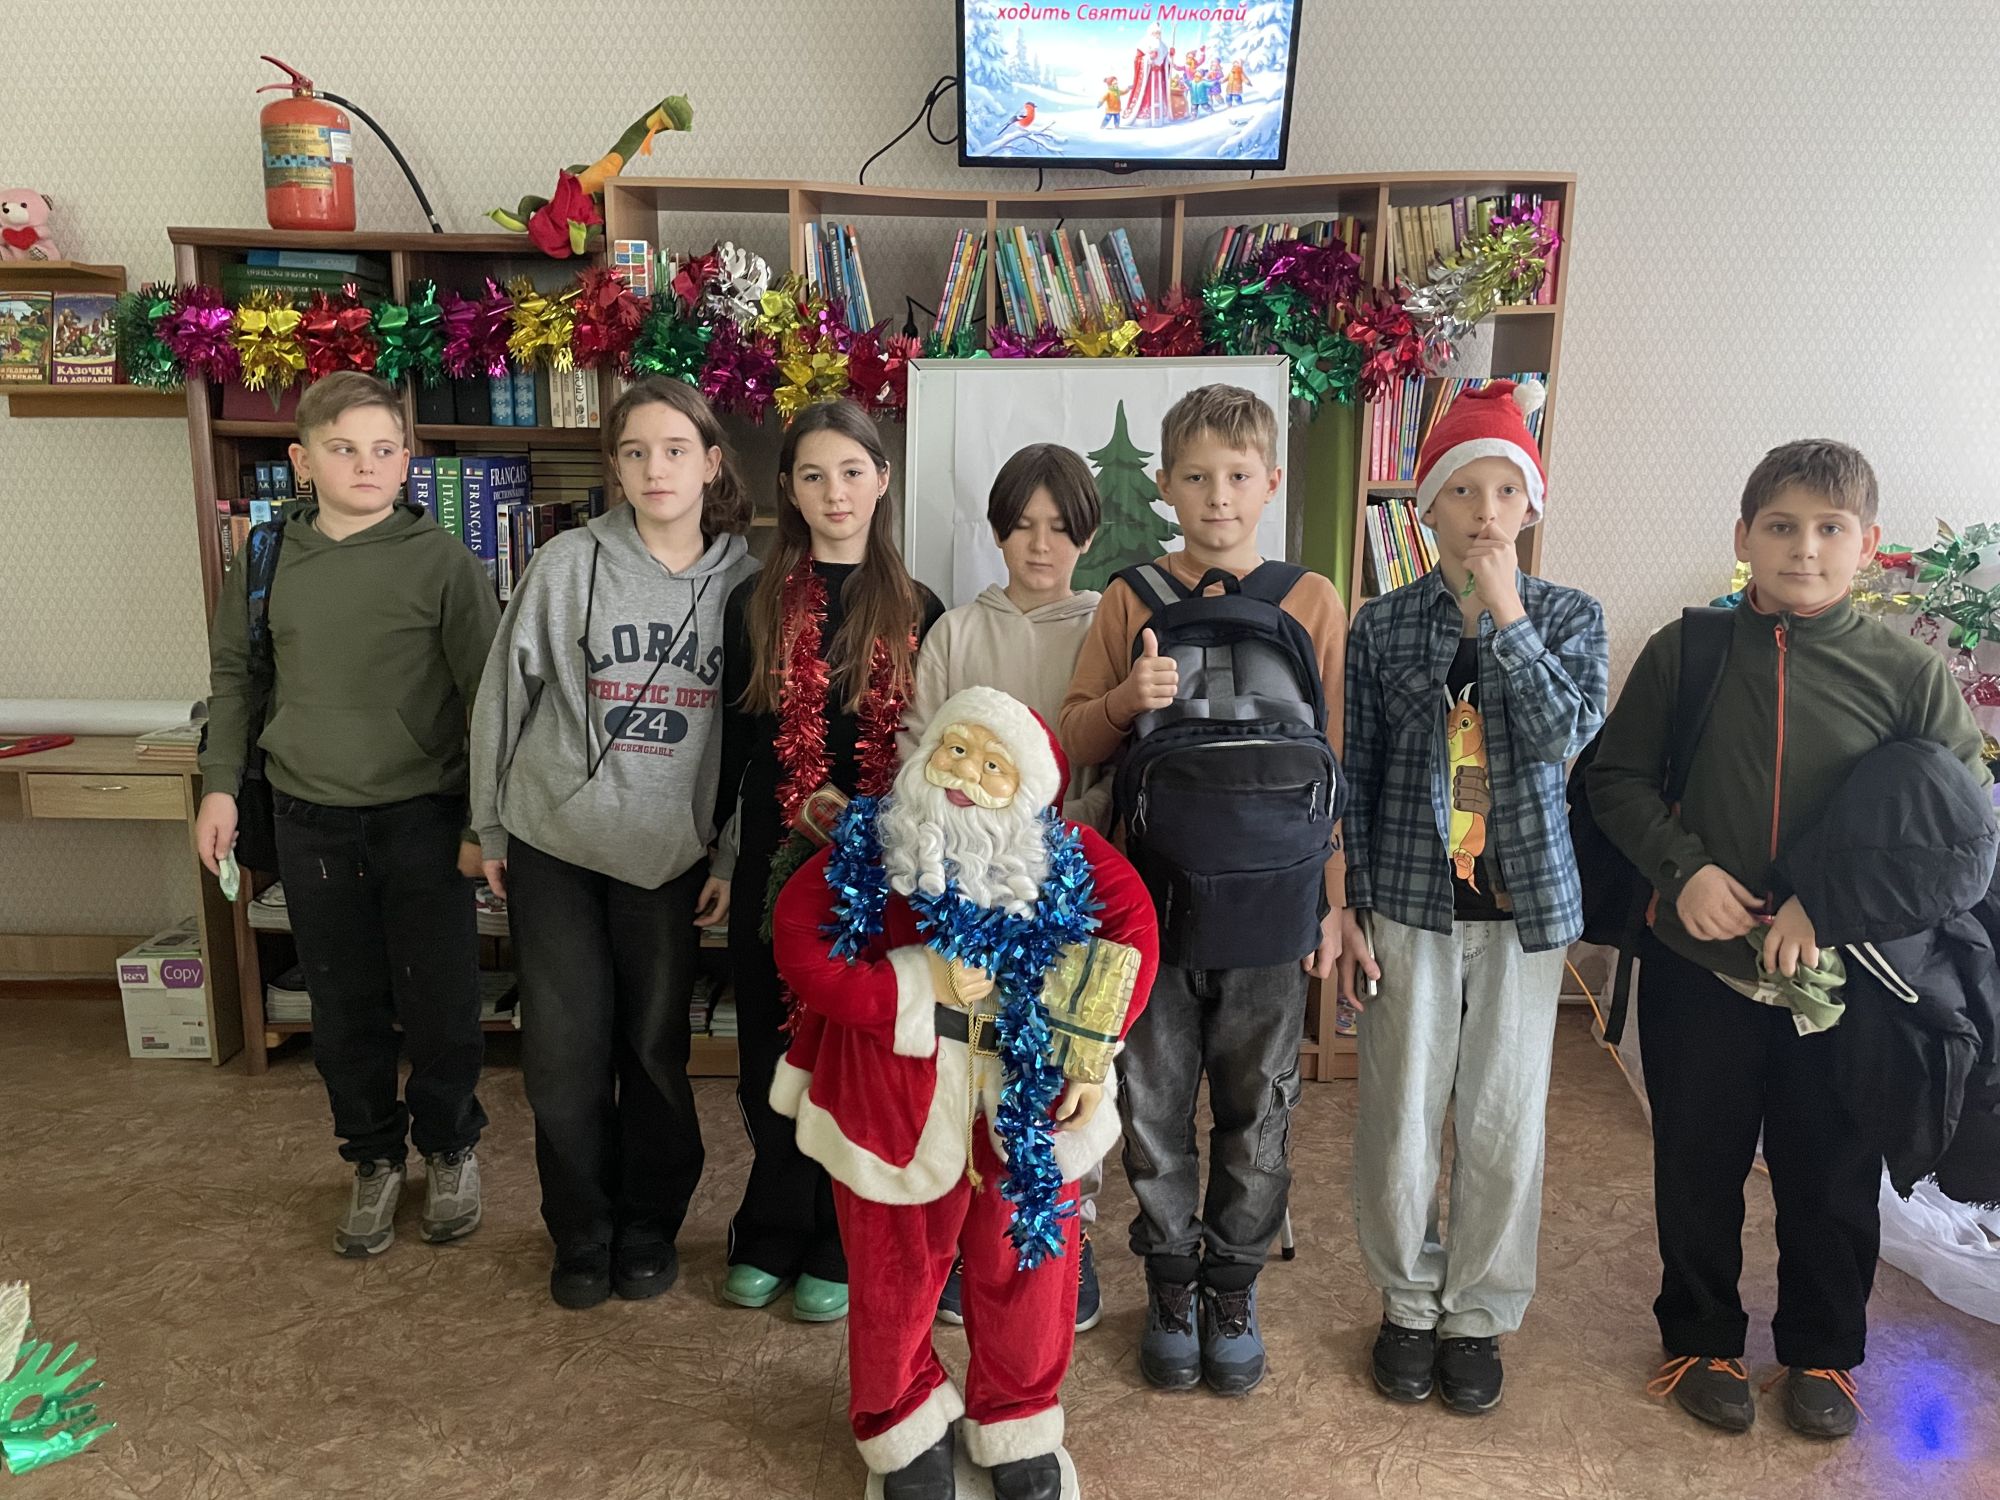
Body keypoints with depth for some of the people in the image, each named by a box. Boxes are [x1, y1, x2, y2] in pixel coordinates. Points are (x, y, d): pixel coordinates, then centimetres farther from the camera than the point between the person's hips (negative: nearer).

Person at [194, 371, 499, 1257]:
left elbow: (486, 695, -6)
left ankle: (450, 1146, 30)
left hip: (421, 817, -3)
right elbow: (233, 675, 15)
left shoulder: (442, 561, -8)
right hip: (310, 820, 3)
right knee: (343, 1004, 12)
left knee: (439, 1001, 5)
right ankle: (374, 1158, 32)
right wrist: (220, 785, 8)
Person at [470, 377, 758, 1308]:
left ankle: (649, 1229, 31)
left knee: (656, 1048, 9)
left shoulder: (745, 581, -4)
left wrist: (734, 858, -1)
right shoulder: (567, 566, -6)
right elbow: (504, 697, 1)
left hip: (671, 853, 0)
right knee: (564, 1054, 6)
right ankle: (581, 1235, 27)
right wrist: (489, 829, 5)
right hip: (554, 844, 0)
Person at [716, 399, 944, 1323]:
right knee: (771, 1056, 7)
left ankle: (835, 1250, 24)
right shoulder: (755, 604, 4)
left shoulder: (917, 613, 3)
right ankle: (770, 1240, 27)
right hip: (777, 861, 1)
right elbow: (729, 740, 6)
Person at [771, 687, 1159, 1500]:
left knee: (1025, 1267, 15)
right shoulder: (864, 851, -10)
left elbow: (1133, 926, -3)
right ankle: (905, 1426, 42)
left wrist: (1093, 1051, -10)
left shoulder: (1063, 856, -6)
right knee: (895, 1275, 14)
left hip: (1030, 1103, 2)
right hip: (899, 1105, -1)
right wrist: (920, 990, -21)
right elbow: (799, 947, -15)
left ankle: (1017, 1427, 41)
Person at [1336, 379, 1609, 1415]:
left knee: (1503, 1124, 8)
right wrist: (1349, 908, -1)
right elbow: (1354, 775, 2)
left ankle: (1478, 1317, 28)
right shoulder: (1381, 626, 0)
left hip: (1524, 902, 1)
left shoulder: (1569, 617, 2)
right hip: (1410, 901, 0)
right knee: (1399, 1117, 7)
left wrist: (1507, 615, -17)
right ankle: (1409, 1304, 29)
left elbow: (1565, 734, -16)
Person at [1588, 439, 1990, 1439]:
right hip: (1698, 964, 0)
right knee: (1699, 1166, 14)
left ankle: (1823, 1352, 38)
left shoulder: (1907, 674, -4)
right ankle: (1700, 1339, 35)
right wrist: (1683, 868, -14)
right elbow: (1616, 777, 2)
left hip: (1841, 977, 0)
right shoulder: (1685, 653, -3)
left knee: (1832, 1176, 15)